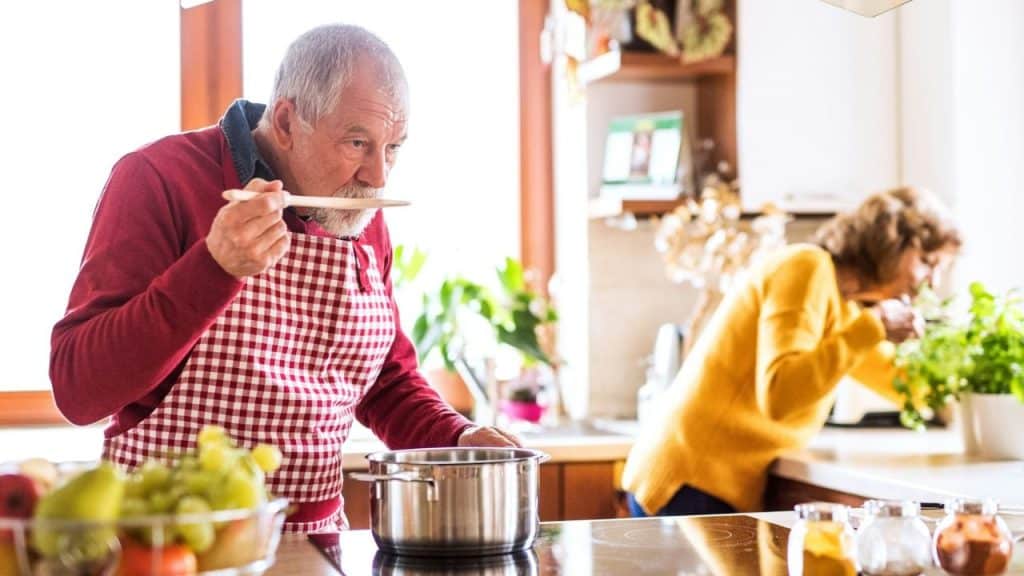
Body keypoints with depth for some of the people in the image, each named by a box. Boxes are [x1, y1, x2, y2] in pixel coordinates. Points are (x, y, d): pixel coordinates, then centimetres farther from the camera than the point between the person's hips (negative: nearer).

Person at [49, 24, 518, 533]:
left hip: (316, 536, 6)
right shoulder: (159, 179, -12)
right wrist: (215, 269, -28)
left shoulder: (365, 222, 5)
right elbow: (76, 390, -18)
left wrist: (456, 440, -1)